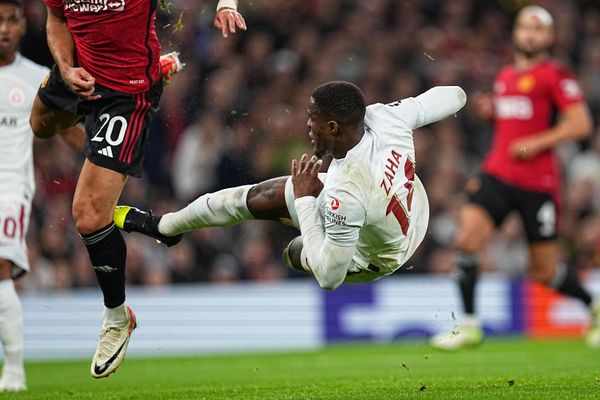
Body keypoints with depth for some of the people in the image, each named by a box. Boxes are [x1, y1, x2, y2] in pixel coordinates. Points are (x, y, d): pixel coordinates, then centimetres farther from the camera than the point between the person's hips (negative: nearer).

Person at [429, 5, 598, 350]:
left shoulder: (555, 75, -6)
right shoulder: (505, 76, 15)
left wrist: (536, 143, -17)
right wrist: (492, 111, 8)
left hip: (538, 183, -6)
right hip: (498, 175, 6)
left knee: (546, 272, 3)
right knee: (467, 240, -15)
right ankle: (469, 325, -7)